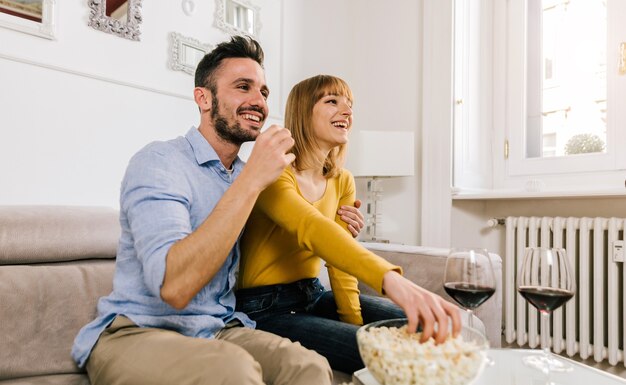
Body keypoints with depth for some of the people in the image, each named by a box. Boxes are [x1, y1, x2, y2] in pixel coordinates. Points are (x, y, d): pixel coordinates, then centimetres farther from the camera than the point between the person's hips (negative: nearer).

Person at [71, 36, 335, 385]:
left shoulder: (248, 175, 7)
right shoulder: (159, 162, -14)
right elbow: (173, 286, -28)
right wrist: (251, 181, -28)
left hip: (221, 330, 5)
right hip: (138, 332, -5)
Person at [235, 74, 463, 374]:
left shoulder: (343, 181, 6)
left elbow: (340, 261, 5)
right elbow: (312, 228, -38)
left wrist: (355, 322, -7)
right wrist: (391, 279, -52)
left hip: (314, 296, 7)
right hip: (264, 310, -7)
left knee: (418, 331, -3)